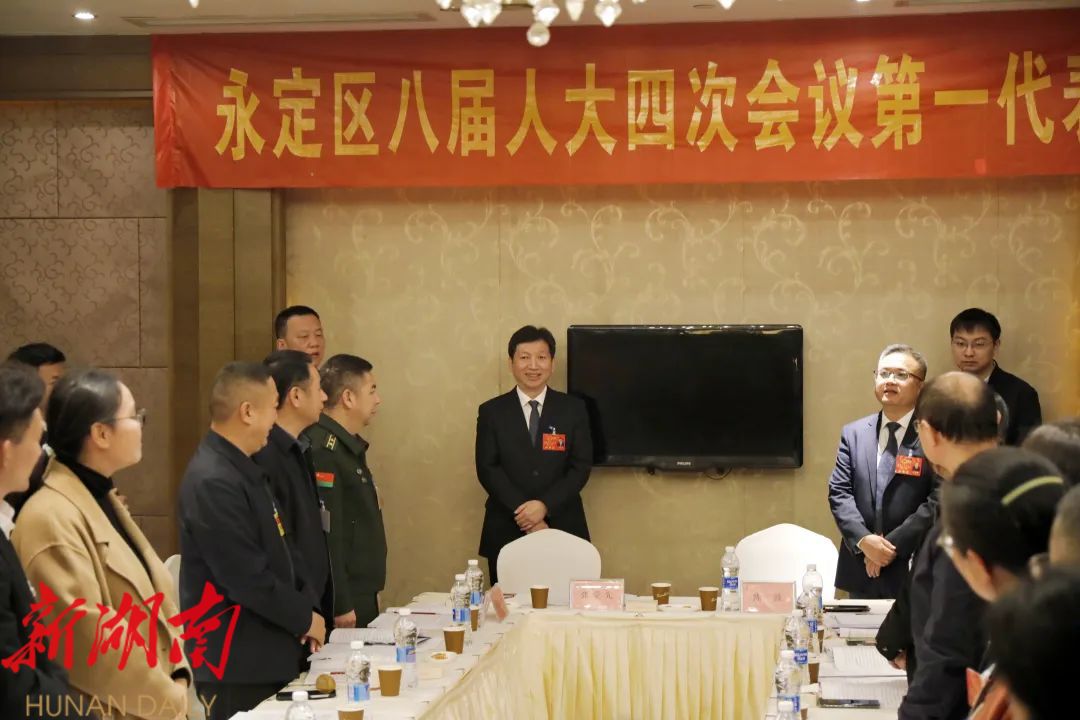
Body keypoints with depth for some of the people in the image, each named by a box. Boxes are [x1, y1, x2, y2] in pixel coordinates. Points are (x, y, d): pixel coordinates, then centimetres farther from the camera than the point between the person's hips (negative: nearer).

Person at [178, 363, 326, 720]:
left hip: (266, 654, 10)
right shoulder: (213, 482, -22)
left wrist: (301, 613, 5)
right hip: (238, 663, -9)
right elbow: (249, 580, -23)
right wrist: (305, 617, -10)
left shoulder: (244, 469, 10)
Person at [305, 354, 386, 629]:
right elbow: (326, 534, -23)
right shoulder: (323, 451, -19)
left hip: (363, 594, 10)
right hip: (345, 599, -10)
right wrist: (341, 606, -22)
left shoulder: (349, 446, 14)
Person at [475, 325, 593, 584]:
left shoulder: (573, 409, 7)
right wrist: (522, 511, -12)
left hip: (562, 527, 0)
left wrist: (544, 506, -12)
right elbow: (487, 468, 0)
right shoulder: (492, 412, 6)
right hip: (506, 531, 0)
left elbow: (581, 466, 1)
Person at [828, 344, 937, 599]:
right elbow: (839, 492, 4)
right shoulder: (853, 433, 10)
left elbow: (939, 501, -11)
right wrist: (863, 540, -12)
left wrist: (893, 544, -14)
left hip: (914, 572, -4)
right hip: (860, 571, 4)